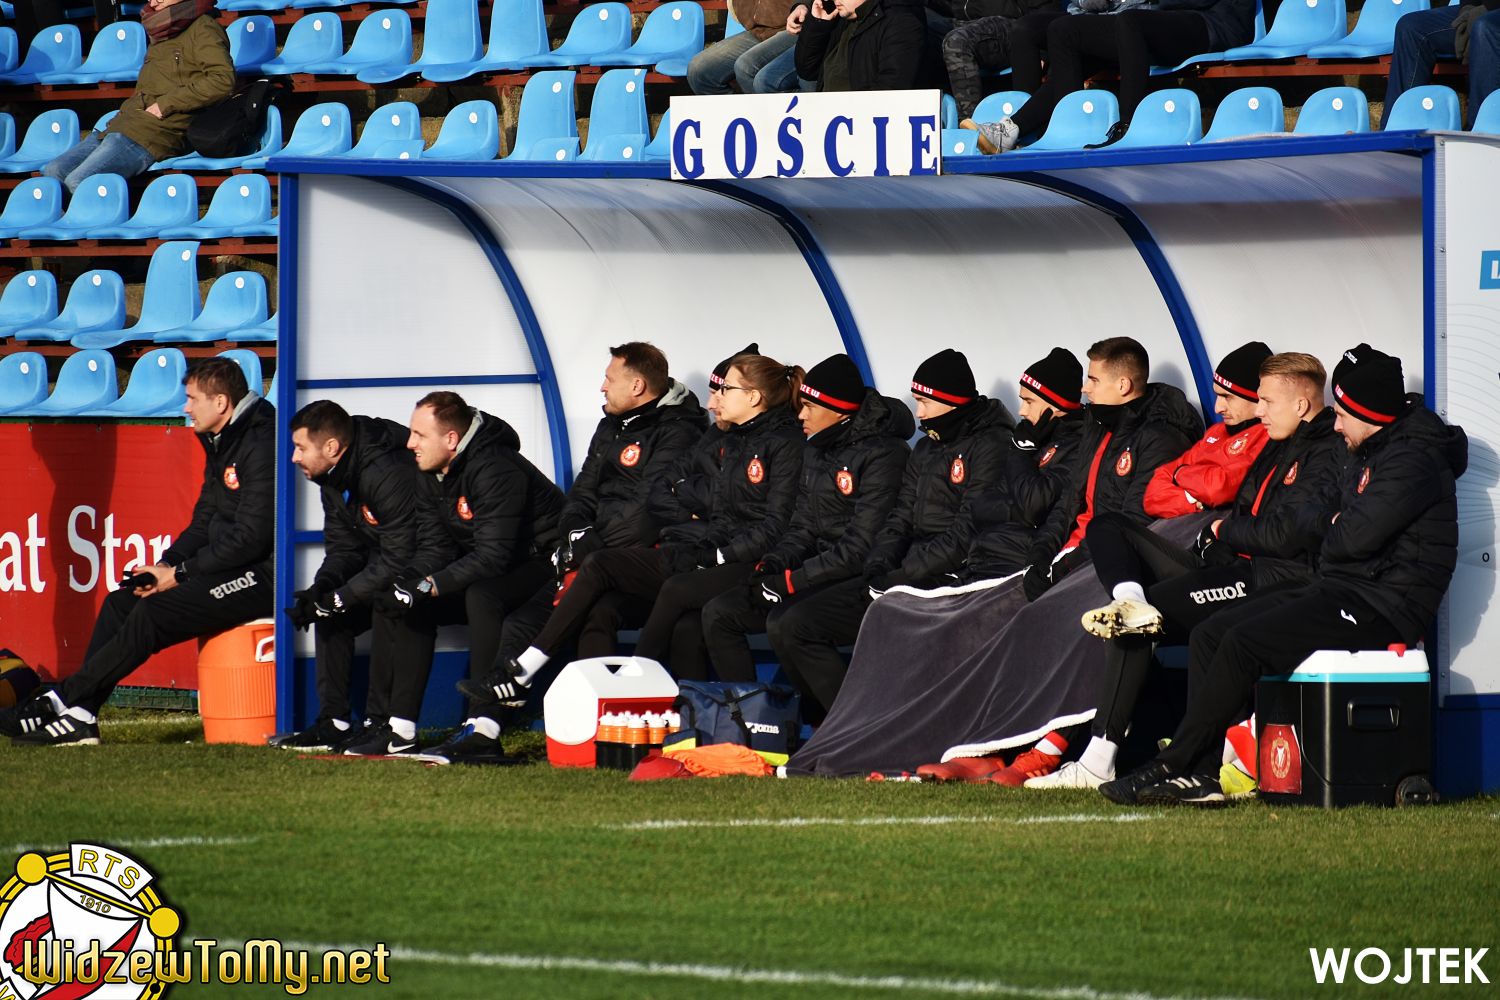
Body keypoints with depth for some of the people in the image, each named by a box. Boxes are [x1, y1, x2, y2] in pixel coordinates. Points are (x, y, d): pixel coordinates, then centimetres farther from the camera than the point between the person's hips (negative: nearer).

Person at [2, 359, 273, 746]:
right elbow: (204, 523, 19)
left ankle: (61, 701, -17)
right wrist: (166, 565, 1)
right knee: (120, 603, 1)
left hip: (259, 576, -10)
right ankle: (78, 717, -7)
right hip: (228, 569, 10)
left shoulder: (260, 446, -17)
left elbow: (251, 537, -21)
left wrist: (180, 573, -15)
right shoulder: (220, 444, 16)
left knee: (154, 613, -22)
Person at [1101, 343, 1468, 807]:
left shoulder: (1413, 460, -14)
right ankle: (1200, 775, -11)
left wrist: (1333, 530, 0)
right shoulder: (1369, 455, 20)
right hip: (1341, 590, 11)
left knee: (1243, 644, -23)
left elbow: (1358, 536, -22)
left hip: (1384, 607, -11)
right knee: (1208, 635, 0)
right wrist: (1335, 521, 1)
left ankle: (1169, 767, -18)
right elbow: (1309, 514, 22)